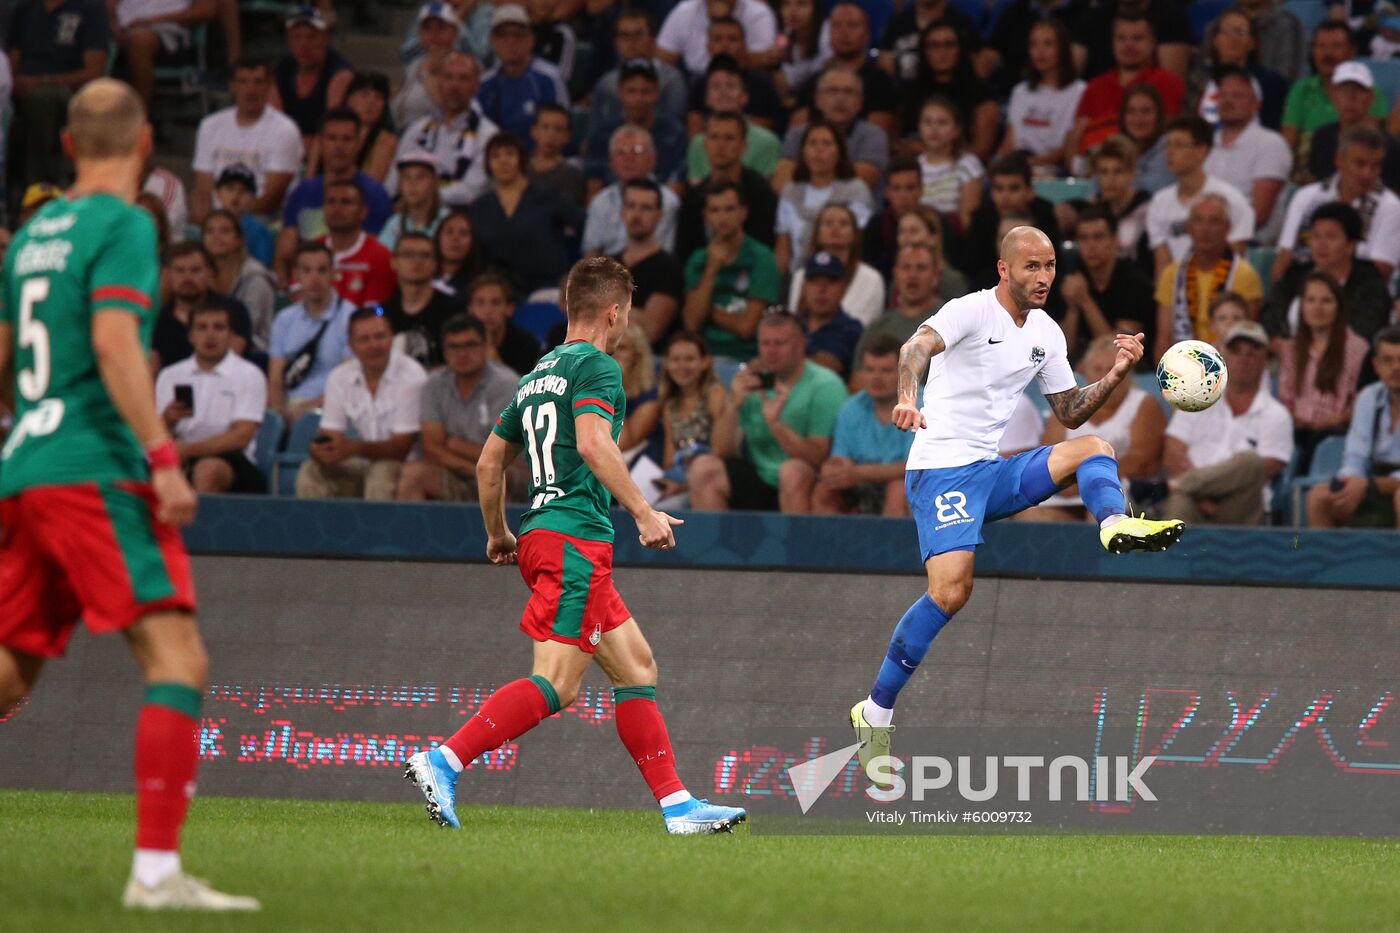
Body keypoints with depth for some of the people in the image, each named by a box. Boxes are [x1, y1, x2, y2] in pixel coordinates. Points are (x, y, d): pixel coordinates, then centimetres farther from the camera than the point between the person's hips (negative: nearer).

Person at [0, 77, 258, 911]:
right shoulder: (123, 225, -5)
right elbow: (114, 344, -18)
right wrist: (163, 457, -20)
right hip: (93, 468, -8)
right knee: (179, 660, -12)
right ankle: (157, 868, -23)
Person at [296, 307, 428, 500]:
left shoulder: (412, 376, -16)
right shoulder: (339, 377, 0)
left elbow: (402, 448, -19)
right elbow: (329, 435, -2)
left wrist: (353, 448, -35)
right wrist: (320, 451, -29)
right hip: (361, 465, 5)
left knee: (381, 477, -35)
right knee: (311, 472, -17)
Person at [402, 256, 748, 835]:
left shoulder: (536, 378, 22)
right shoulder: (596, 366, -4)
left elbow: (489, 463, 25)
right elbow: (592, 441, -21)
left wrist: (499, 535, 37)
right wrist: (642, 512, -21)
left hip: (539, 536, 10)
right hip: (576, 537, -10)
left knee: (637, 667, 10)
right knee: (554, 686, -16)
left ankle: (679, 806, 8)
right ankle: (443, 762, -23)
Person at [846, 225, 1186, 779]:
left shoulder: (1046, 334, 12)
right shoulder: (972, 311, -9)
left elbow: (1070, 413, 22)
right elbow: (918, 347, -30)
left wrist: (1116, 375, 5)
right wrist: (908, 397, -51)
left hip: (995, 473, 7)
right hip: (941, 469, -7)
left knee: (1092, 447, -7)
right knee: (951, 591, -22)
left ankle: (1116, 526, -37)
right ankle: (876, 712, -13)